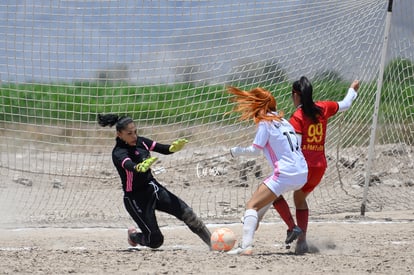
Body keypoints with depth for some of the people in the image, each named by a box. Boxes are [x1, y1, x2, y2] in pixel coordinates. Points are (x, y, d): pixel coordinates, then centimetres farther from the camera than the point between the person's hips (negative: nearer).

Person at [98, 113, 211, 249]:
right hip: (136, 199, -7)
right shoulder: (119, 153, -22)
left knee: (186, 212, -6)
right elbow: (129, 166, -43)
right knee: (155, 241, -7)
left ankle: (211, 242, 8)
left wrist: (174, 147, -27)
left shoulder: (140, 141, 0)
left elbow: (163, 149, -4)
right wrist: (140, 167, -65)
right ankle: (134, 236, 27)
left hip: (153, 188, 7)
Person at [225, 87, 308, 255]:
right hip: (302, 174, 9)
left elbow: (255, 150, -6)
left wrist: (237, 151, 10)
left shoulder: (265, 123, -4)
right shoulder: (282, 120, 18)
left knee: (252, 205, -12)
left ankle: (246, 246, -28)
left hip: (286, 174, -9)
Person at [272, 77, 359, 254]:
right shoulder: (323, 109, 7)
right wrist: (352, 90, 45)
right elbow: (345, 105, 25)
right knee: (300, 198, 24)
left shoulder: (297, 117, -10)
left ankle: (293, 228, -8)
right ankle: (302, 241, 15)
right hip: (320, 166, 7)